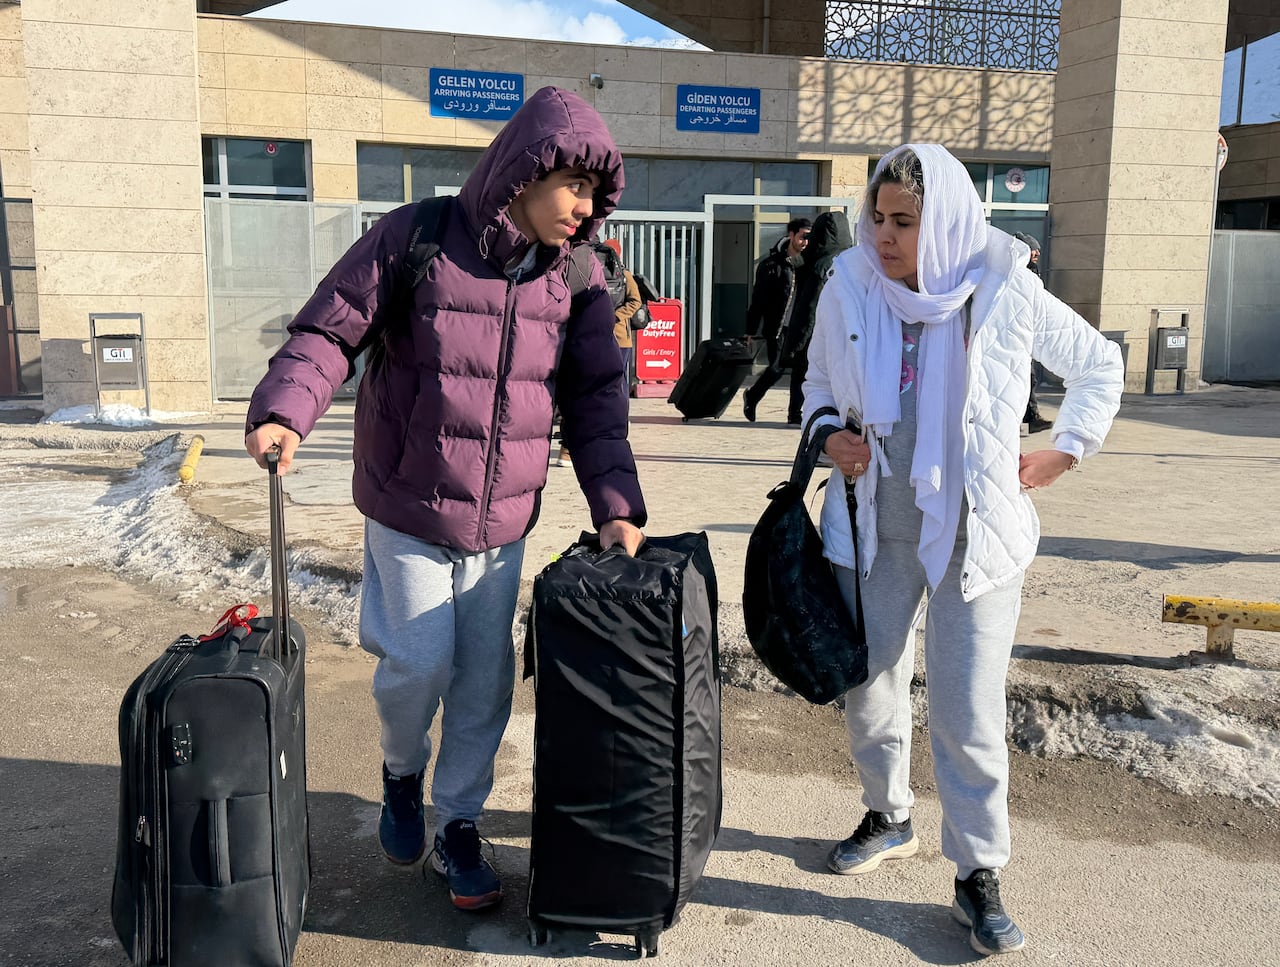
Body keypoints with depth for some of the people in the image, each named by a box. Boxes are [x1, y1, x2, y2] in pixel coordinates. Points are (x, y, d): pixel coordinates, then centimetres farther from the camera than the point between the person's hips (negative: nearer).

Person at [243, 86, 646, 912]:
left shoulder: (576, 275, -2)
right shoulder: (415, 239, -13)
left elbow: (594, 396, 2)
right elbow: (329, 331, -8)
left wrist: (615, 506, -6)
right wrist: (284, 411, -26)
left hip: (504, 518, 4)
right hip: (409, 506, -3)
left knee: (486, 678, 9)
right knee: (421, 664, -2)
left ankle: (458, 826, 29)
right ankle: (403, 771, 33)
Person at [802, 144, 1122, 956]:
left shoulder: (1006, 294, -7)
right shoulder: (850, 289, -1)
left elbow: (1100, 365, 7)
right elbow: (819, 382, 15)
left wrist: (1066, 452, 0)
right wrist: (829, 432, -5)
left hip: (976, 530, -3)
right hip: (874, 524, 3)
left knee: (969, 709, -2)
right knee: (868, 683, 13)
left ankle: (980, 876, 15)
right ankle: (890, 819, 38)